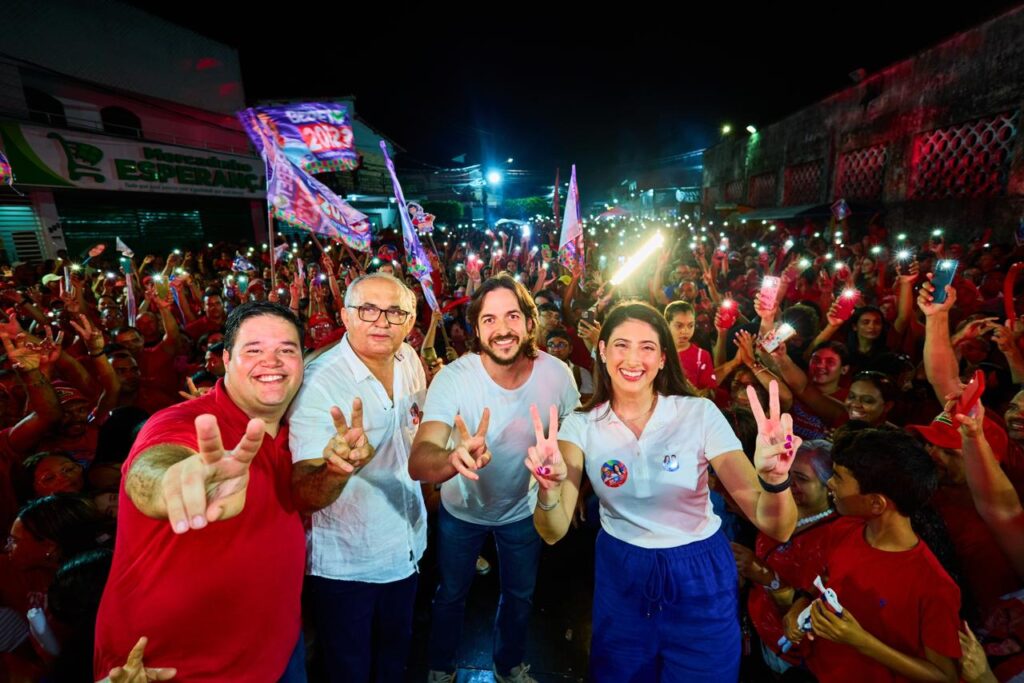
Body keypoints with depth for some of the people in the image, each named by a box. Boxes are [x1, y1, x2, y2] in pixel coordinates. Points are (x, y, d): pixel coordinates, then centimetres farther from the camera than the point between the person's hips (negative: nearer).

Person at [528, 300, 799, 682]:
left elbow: (776, 528, -20)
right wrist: (549, 488, -43)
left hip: (700, 578, -1)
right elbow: (554, 533, -21)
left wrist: (775, 479, -42)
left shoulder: (700, 414, -17)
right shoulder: (581, 426, -14)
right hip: (620, 575, 1)